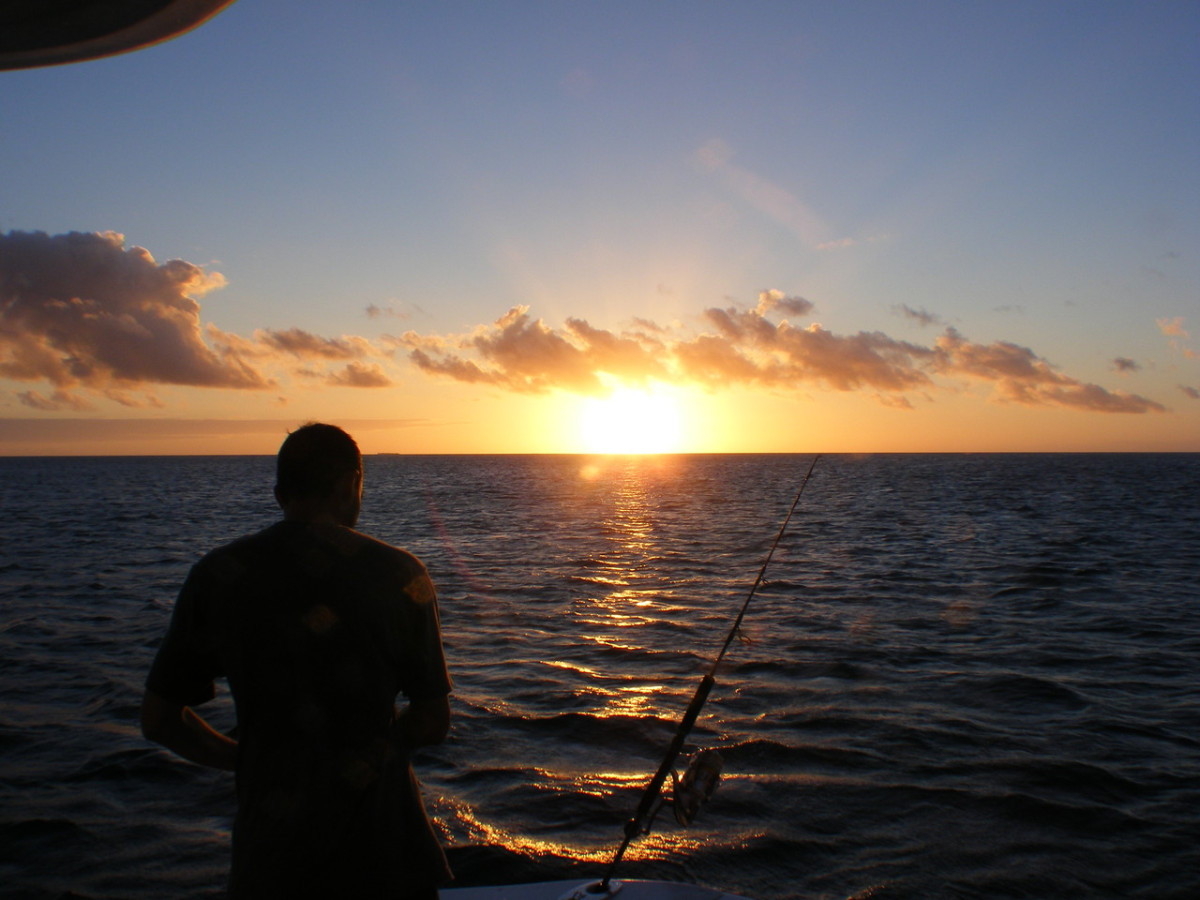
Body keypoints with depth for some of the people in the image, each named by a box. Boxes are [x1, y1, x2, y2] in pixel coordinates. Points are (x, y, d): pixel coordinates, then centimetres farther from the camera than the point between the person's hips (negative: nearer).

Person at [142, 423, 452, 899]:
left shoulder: (216, 575, -4)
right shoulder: (400, 574, -8)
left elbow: (159, 721, 4)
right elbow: (433, 722, -2)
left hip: (269, 853, 1)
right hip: (382, 855, -1)